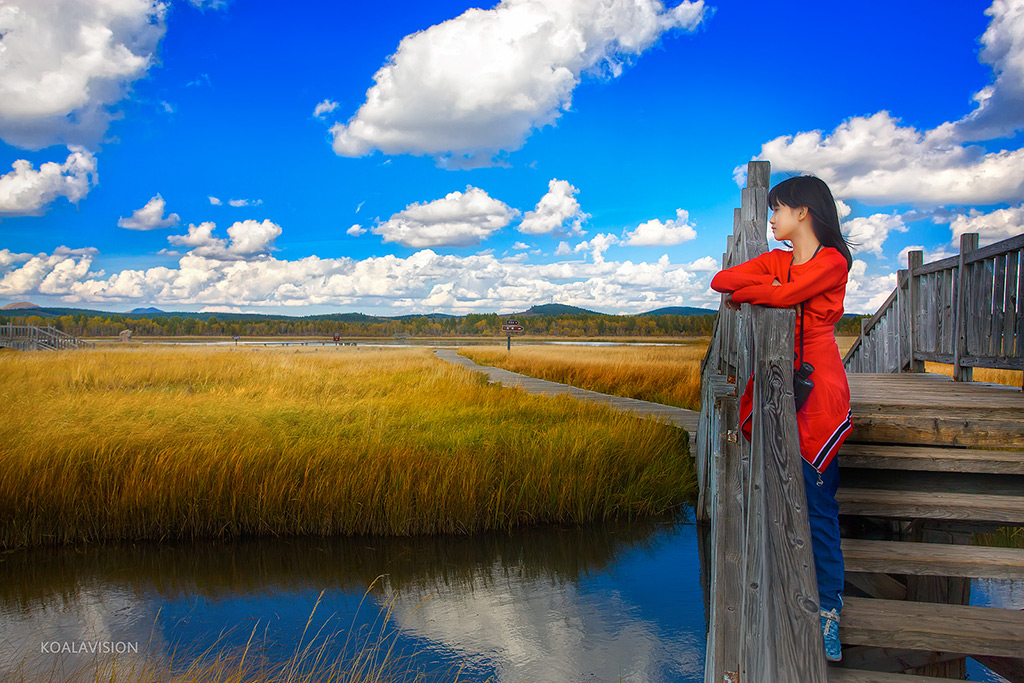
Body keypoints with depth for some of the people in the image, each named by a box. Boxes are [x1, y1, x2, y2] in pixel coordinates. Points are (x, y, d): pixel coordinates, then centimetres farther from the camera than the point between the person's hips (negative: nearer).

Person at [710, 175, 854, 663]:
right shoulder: (775, 260, 17)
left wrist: (742, 292, -1)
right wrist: (766, 285, -6)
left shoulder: (833, 261, -3)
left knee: (817, 503, -5)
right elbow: (721, 280, 7)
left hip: (816, 389, -6)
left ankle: (828, 612, 4)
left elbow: (786, 295, -17)